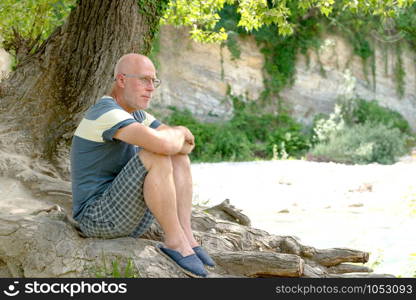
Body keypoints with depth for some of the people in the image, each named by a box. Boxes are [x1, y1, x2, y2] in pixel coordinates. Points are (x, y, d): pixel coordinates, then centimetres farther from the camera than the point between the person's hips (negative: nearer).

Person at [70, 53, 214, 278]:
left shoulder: (135, 113, 13)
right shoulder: (107, 112, -19)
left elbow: (187, 144, 12)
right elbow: (160, 144, -35)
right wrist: (179, 133, -11)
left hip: (127, 215, 10)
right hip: (99, 219, -9)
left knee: (178, 158, 5)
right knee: (156, 157, -27)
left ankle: (186, 235, -6)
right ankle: (175, 241, -16)